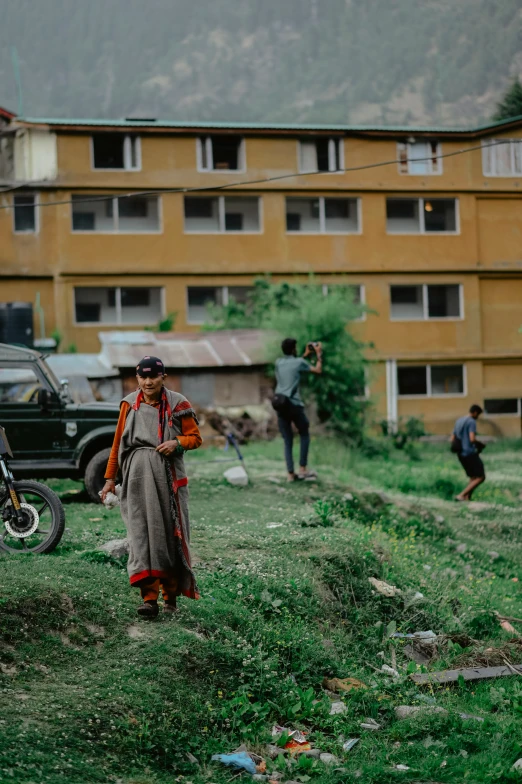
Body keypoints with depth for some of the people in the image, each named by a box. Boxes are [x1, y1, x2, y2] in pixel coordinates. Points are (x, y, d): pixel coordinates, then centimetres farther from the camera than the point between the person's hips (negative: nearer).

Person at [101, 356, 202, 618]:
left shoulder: (177, 404, 1)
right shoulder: (129, 404, 8)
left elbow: (195, 437, 6)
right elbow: (118, 443, 14)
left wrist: (176, 442, -15)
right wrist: (110, 478, 13)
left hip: (168, 475, -1)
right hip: (137, 476, 1)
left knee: (170, 533, 3)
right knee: (141, 532, -8)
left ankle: (171, 592, 20)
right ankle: (149, 597, -12)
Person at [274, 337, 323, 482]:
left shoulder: (278, 362, 11)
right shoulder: (299, 362, -3)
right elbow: (318, 370, 8)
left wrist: (306, 355, 36)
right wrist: (319, 354, 19)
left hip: (280, 406, 4)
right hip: (294, 405, -4)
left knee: (287, 441, 8)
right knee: (304, 435, 14)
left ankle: (290, 474, 3)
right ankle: (302, 469, 8)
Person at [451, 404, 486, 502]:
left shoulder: (458, 422, 15)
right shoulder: (472, 422, -11)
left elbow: (452, 440, 17)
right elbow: (472, 439, -23)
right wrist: (478, 443, -3)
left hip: (461, 455, 9)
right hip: (470, 453, -9)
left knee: (473, 477, 20)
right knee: (481, 477, -2)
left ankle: (467, 498, 4)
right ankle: (461, 495, -12)